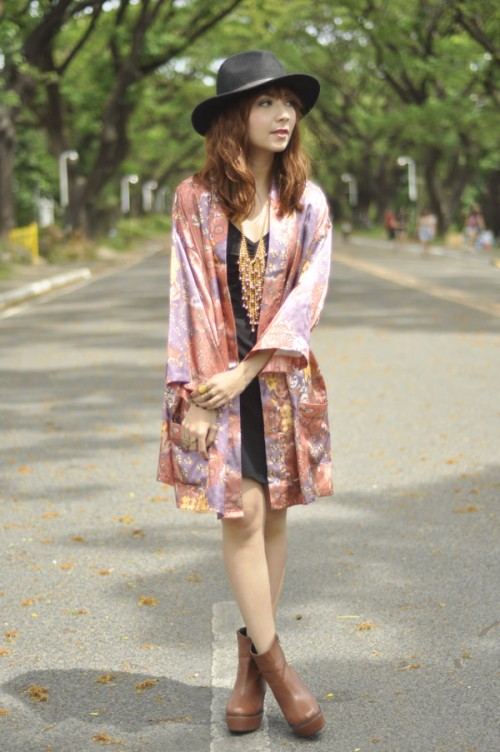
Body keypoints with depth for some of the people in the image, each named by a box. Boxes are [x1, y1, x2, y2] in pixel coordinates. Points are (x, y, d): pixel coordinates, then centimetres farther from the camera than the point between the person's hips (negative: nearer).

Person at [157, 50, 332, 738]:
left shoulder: (306, 202, 2)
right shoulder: (196, 199, -2)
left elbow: (306, 296, -6)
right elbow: (189, 299, -5)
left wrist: (245, 372, -15)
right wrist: (192, 397, -11)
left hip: (282, 378, 2)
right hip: (215, 378, -2)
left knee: (272, 515, 5)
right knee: (242, 513, -7)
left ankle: (249, 664, 18)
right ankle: (274, 663, 5)